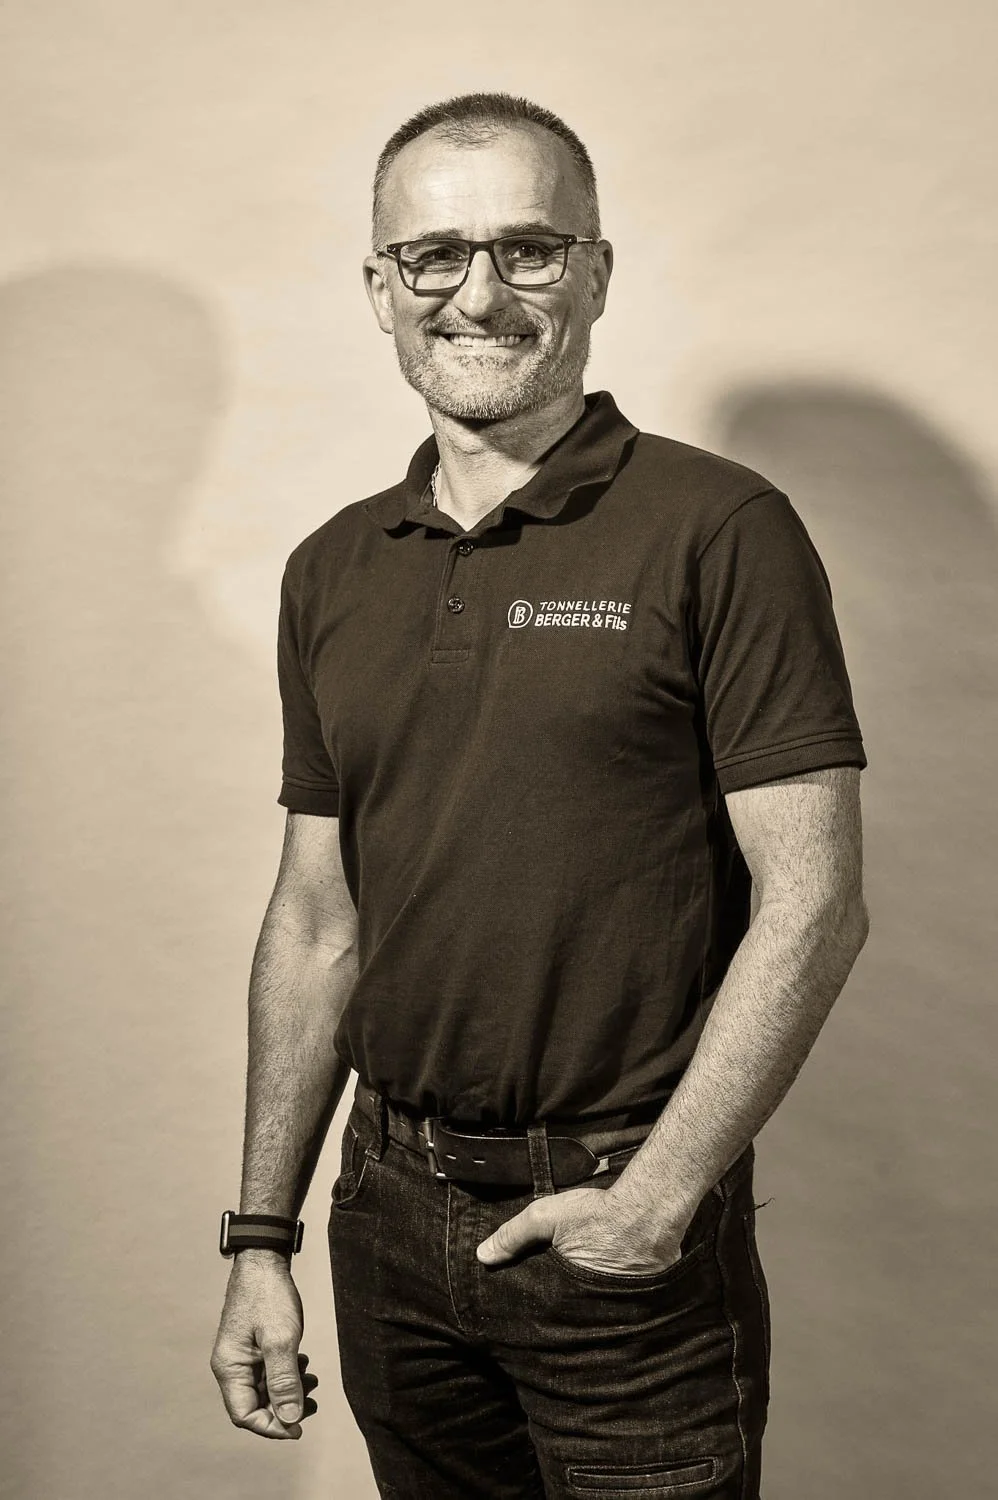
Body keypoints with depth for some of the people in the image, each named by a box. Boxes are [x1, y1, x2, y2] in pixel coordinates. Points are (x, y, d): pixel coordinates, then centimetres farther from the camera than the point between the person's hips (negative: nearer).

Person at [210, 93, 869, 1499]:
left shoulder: (722, 533, -10)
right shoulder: (333, 571, 6)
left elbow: (814, 905, -12)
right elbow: (316, 922, 9)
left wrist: (659, 1197, -15)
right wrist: (260, 1238, 7)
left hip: (632, 1230, -4)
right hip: (391, 1218, 5)